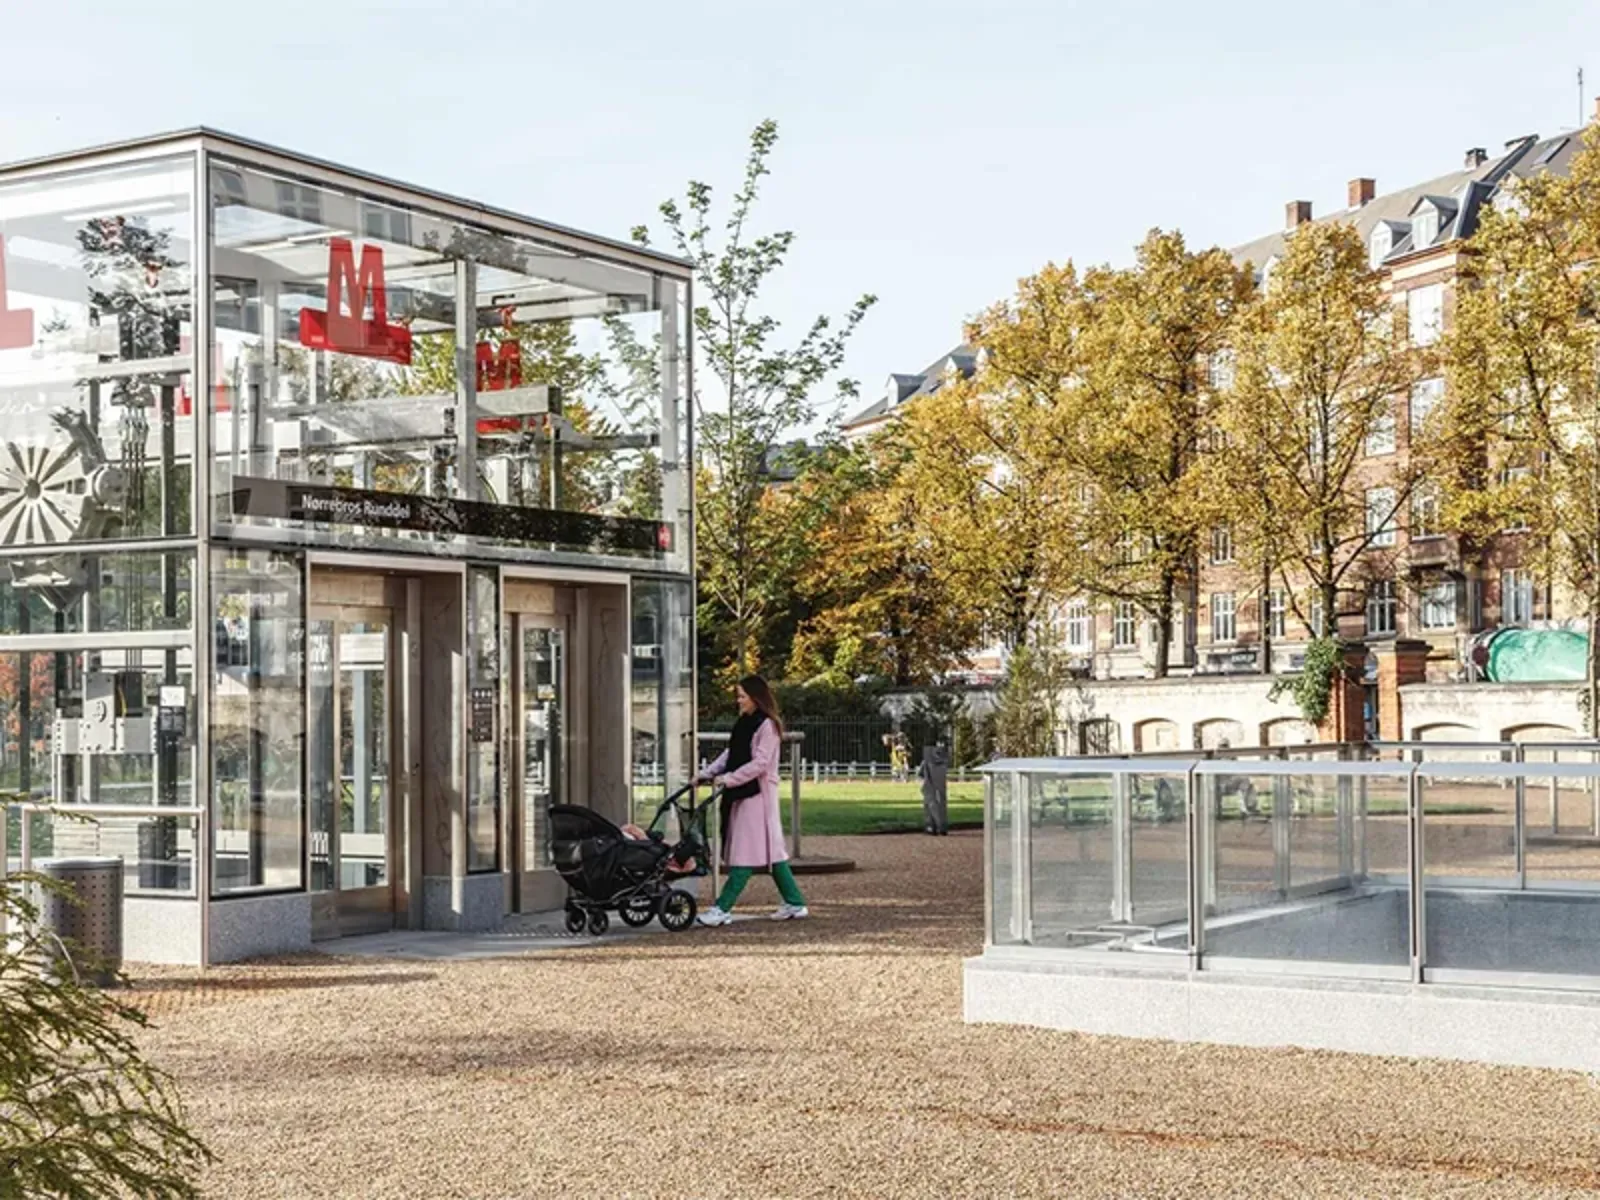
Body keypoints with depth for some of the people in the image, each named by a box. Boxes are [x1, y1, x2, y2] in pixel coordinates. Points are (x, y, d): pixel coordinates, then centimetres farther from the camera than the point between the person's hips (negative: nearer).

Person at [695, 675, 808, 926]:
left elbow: (760, 763, -17)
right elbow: (730, 754, 16)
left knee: (746, 853, -7)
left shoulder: (768, 726, -11)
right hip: (742, 793, 9)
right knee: (771, 850, 10)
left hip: (758, 793, -9)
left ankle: (723, 908, -10)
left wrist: (729, 779, -21)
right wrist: (707, 774, 4)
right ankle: (794, 903, 15)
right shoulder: (744, 724, 15)